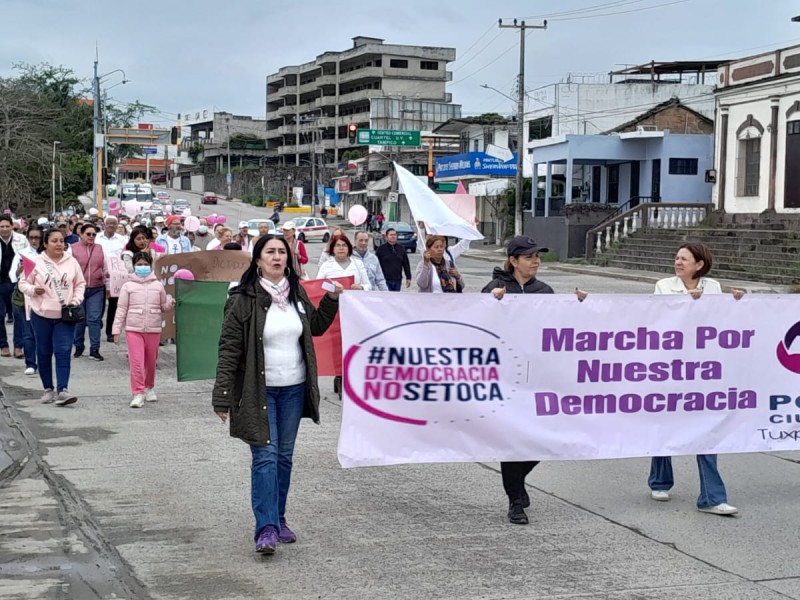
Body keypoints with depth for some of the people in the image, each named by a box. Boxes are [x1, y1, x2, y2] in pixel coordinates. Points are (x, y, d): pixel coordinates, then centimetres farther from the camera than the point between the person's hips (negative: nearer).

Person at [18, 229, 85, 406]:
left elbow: (80, 284, 11)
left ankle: (63, 391, -14)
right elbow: (23, 283, 2)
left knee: (63, 352, -10)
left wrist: (76, 301, -4)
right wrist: (33, 290, -17)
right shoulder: (37, 262, -5)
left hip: (65, 315, 0)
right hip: (42, 314, 0)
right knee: (44, 353, 9)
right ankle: (48, 389, 21)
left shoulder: (72, 262, 1)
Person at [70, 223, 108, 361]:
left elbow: (104, 267, 17)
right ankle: (78, 347, 20)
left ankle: (94, 349, 0)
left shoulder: (100, 248, 11)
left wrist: (106, 274, -1)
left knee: (95, 319, -3)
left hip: (97, 289, 2)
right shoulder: (73, 248, 1)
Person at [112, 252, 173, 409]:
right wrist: (117, 330, 0)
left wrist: (170, 304, -10)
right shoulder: (128, 286, 5)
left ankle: (149, 388, 33)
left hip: (153, 329, 2)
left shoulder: (158, 285, 9)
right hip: (133, 329, -2)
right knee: (136, 362, -10)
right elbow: (121, 309, 4)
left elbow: (163, 307, 14)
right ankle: (138, 394, -8)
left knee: (151, 361, 11)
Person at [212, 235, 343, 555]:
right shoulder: (243, 299, -11)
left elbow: (316, 326, 24)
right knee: (265, 456, -9)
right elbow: (229, 349, -12)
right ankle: (266, 528, -10)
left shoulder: (296, 292, 7)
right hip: (259, 390, -5)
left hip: (294, 389, 6)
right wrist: (222, 397, -16)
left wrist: (331, 299, 8)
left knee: (284, 456, 13)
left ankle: (278, 518, 25)